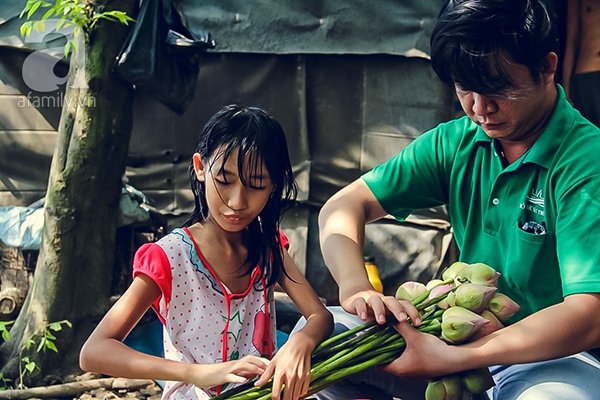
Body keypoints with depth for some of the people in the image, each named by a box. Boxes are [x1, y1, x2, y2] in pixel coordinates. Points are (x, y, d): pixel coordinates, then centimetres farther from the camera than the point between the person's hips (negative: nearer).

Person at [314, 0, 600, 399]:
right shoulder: (456, 143, 0)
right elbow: (345, 206, -2)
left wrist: (445, 358, -34)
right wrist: (354, 286, -24)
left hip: (557, 355, -4)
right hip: (468, 334, 5)